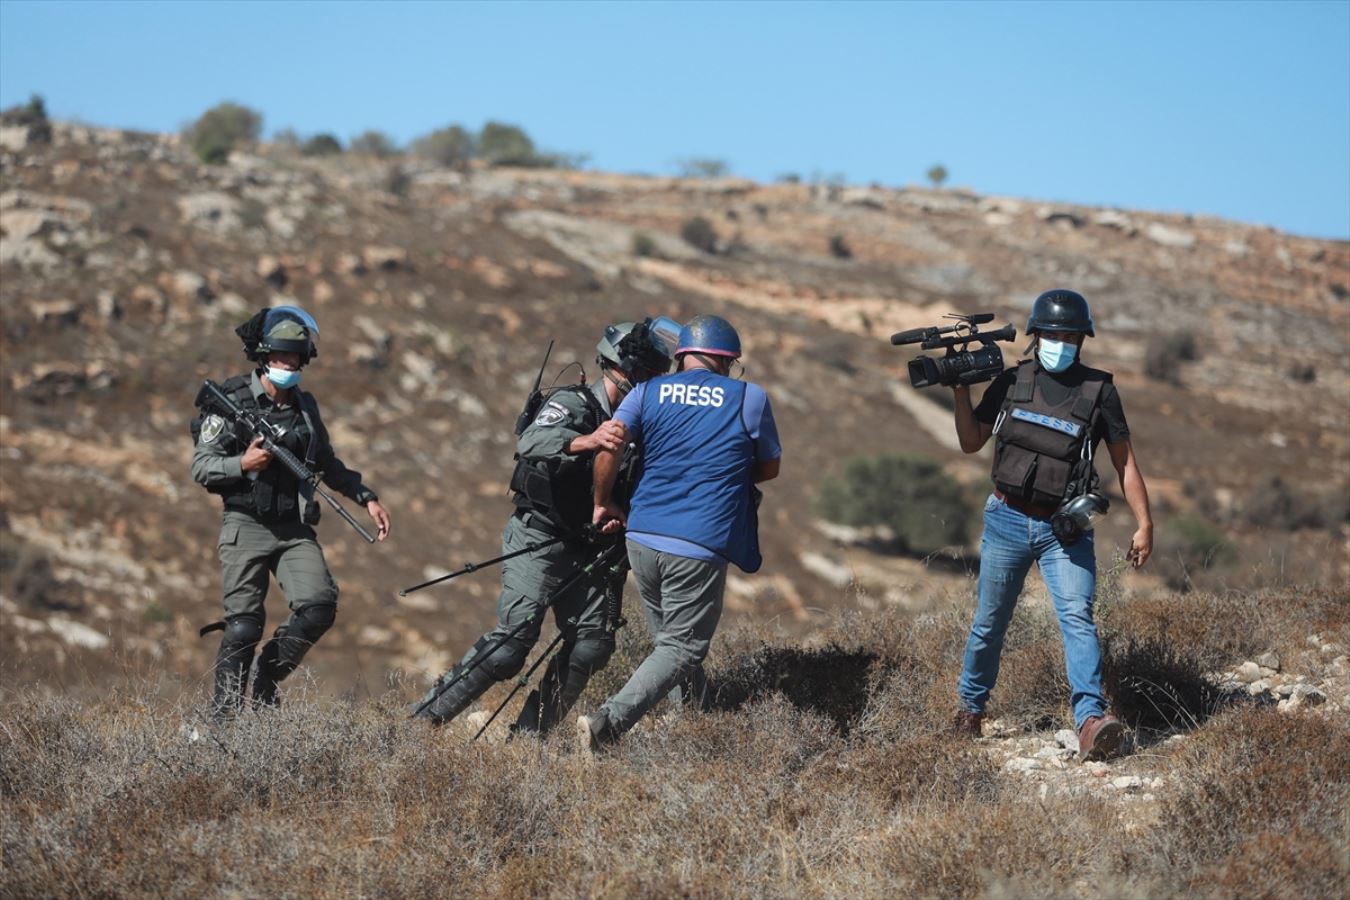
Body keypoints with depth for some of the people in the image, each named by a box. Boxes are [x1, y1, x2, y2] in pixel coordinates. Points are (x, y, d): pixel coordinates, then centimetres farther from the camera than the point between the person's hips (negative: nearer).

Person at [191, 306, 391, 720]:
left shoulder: (305, 405, 13)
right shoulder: (233, 402, -4)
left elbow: (327, 464, 25)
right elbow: (200, 467, -4)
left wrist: (367, 497, 17)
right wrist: (242, 464, -21)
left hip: (295, 529, 4)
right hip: (246, 527, -4)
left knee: (319, 605, -14)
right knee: (243, 625, -9)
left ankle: (267, 678, 8)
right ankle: (223, 714, 4)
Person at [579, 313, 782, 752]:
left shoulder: (649, 392, 8)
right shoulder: (751, 399, 4)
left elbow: (608, 445, -5)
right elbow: (770, 468, 15)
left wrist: (604, 502, 10)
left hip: (642, 538, 4)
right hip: (699, 548, -4)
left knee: (671, 639, 21)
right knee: (681, 648, -1)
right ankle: (608, 720, -17)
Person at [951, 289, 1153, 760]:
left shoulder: (1099, 390, -1)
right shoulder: (1011, 382, 4)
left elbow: (1124, 461, 2)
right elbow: (971, 442, 10)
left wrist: (1144, 524, -2)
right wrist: (962, 389, -3)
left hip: (1065, 530, -2)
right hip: (1007, 521, 2)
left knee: (1078, 617, -17)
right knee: (989, 622, 10)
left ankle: (1090, 721, -28)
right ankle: (970, 706, 29)